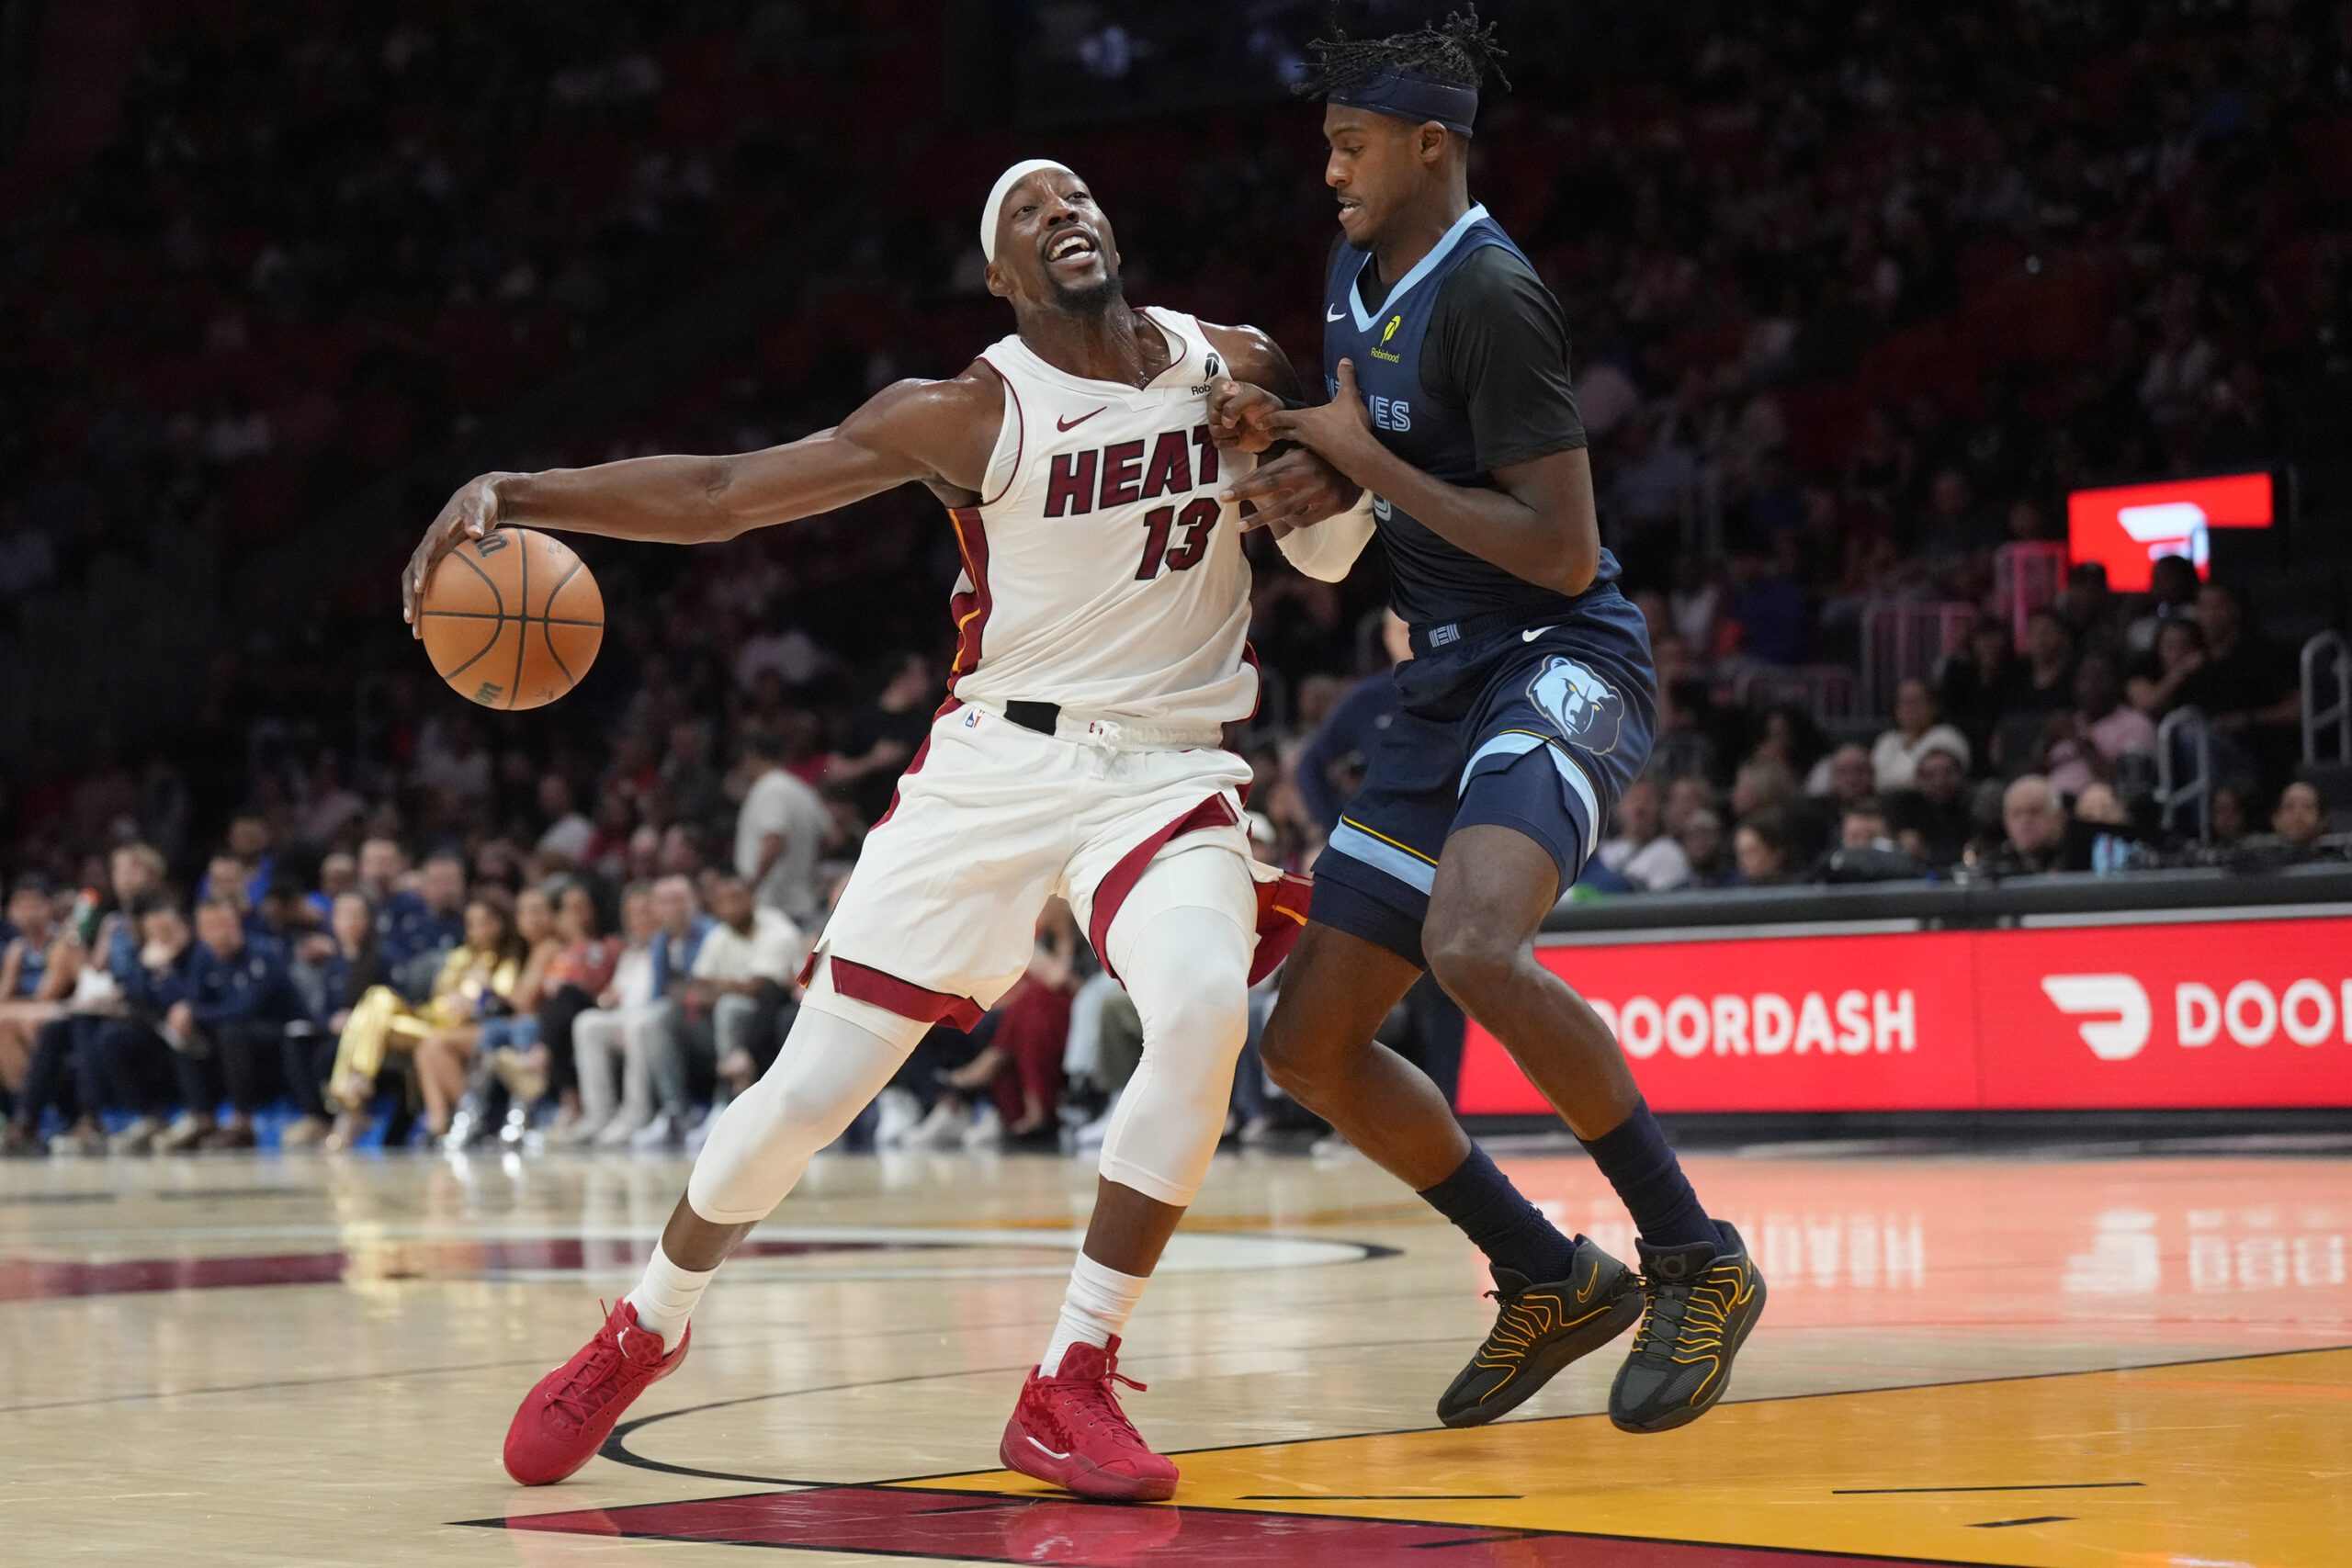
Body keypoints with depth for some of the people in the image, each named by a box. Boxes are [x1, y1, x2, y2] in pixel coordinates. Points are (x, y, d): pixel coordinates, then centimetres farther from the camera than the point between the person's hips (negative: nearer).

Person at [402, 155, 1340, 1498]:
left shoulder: (1234, 368, 2)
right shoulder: (972, 414, -7)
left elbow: (1332, 553, 19)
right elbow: (721, 491, -10)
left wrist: (1326, 492, -6)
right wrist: (517, 492, -23)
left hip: (1167, 767, 1)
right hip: (998, 764, -1)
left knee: (1206, 1012, -30)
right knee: (811, 1089, -3)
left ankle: (1070, 1387, -18)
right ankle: (643, 1333, 26)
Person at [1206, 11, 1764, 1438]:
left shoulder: (1489, 293, -16)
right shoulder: (1359, 276, 13)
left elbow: (1564, 553, -21)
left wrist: (1369, 459, -16)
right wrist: (1281, 437, 6)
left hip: (1561, 668, -10)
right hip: (1446, 690, 10)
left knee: (1476, 947, -36)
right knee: (1309, 1045, 6)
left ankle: (1697, 1258, -20)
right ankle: (1555, 1283, 20)